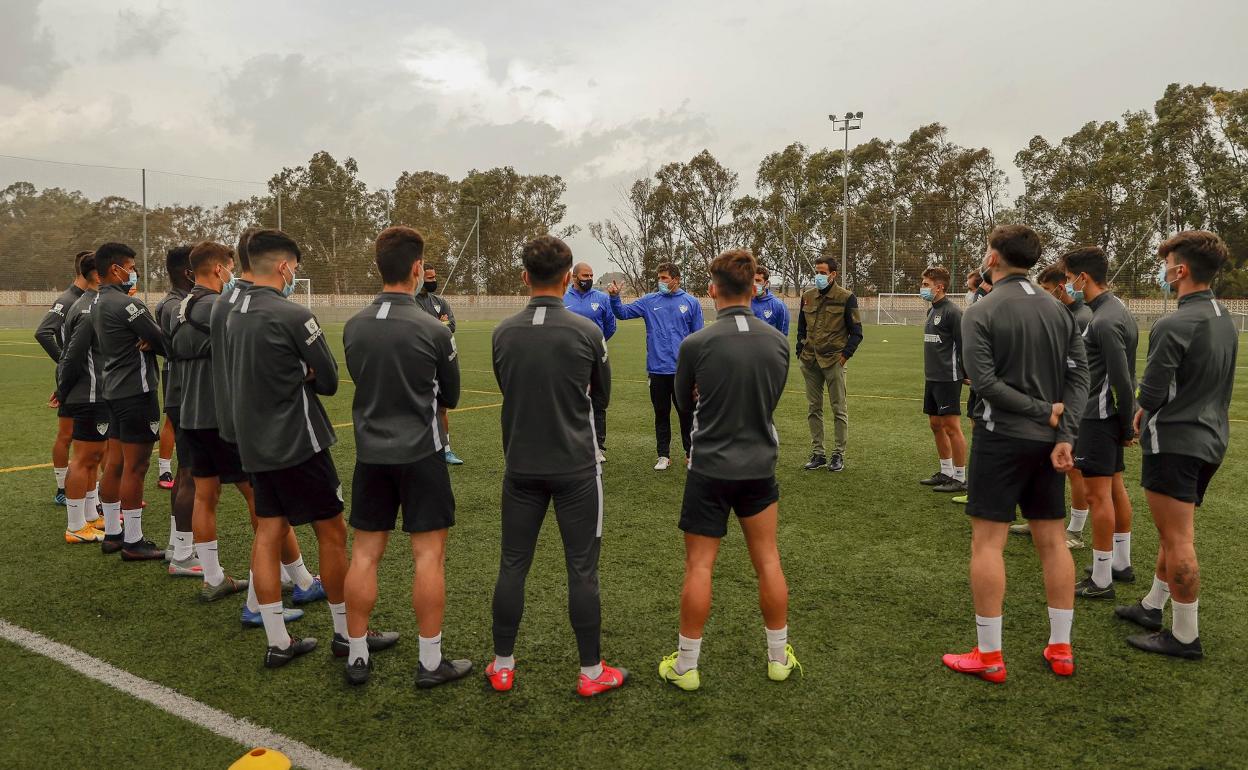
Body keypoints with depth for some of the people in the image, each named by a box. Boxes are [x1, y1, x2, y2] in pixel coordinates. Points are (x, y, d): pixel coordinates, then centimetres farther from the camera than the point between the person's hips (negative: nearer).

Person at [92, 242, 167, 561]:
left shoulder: (98, 304, 13)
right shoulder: (128, 304, -17)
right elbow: (163, 341, -13)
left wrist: (148, 343, -1)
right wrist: (153, 344, 4)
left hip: (114, 388, 10)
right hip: (136, 390, -10)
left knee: (117, 462, 15)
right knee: (135, 466, -4)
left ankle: (112, 532, 24)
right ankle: (133, 542, 1)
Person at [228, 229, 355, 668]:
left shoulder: (233, 317, 8)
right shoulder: (293, 316, -16)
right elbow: (330, 381, -11)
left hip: (254, 444, 8)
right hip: (298, 442, -7)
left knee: (269, 533, 10)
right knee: (332, 533, 5)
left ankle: (278, 643, 15)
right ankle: (345, 633, 16)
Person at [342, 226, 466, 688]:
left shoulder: (353, 327, -1)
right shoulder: (433, 330, -13)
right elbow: (450, 397, 1)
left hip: (370, 454, 4)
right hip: (420, 454, -4)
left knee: (364, 554, 11)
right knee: (428, 555, 4)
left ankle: (357, 656, 21)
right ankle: (431, 662, 11)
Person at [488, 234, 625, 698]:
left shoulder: (503, 333, -2)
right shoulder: (586, 332, -10)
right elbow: (602, 396, 5)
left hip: (521, 465, 3)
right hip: (575, 468, -3)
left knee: (513, 566, 12)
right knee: (582, 570, 6)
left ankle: (502, 666, 24)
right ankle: (592, 672, 17)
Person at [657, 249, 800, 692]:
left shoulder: (696, 344, -15)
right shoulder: (778, 342, -3)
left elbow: (685, 403, 2)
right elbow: (772, 399, 9)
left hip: (710, 469, -3)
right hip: (760, 465, 4)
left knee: (699, 566, 6)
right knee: (768, 560, 14)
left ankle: (686, 666, 16)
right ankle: (779, 658, 26)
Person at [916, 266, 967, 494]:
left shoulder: (952, 311, -14)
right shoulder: (932, 311, 14)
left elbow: (963, 345, -15)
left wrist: (966, 374, -12)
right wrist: (931, 373, 17)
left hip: (948, 379, -9)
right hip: (932, 378, 9)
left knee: (952, 426, -4)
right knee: (935, 424, 14)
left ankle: (960, 479, 4)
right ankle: (946, 473, 25)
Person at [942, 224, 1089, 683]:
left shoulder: (981, 312, -9)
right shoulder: (1059, 310, 9)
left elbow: (984, 381, -17)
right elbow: (1079, 375, 2)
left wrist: (1043, 412, -9)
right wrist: (1064, 434, -5)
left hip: (1001, 438, -6)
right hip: (1049, 440, 6)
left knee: (988, 542, -1)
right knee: (1052, 540, 12)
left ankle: (989, 658, 4)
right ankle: (1061, 650, 21)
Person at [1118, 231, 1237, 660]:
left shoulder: (1174, 326, -20)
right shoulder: (1225, 320, 9)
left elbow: (1151, 393, -19)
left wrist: (1139, 418, 3)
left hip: (1175, 442, -9)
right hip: (1211, 439, 9)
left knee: (1177, 540, -1)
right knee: (1175, 532, 19)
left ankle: (1185, 637, 8)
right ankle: (1152, 607, 33)